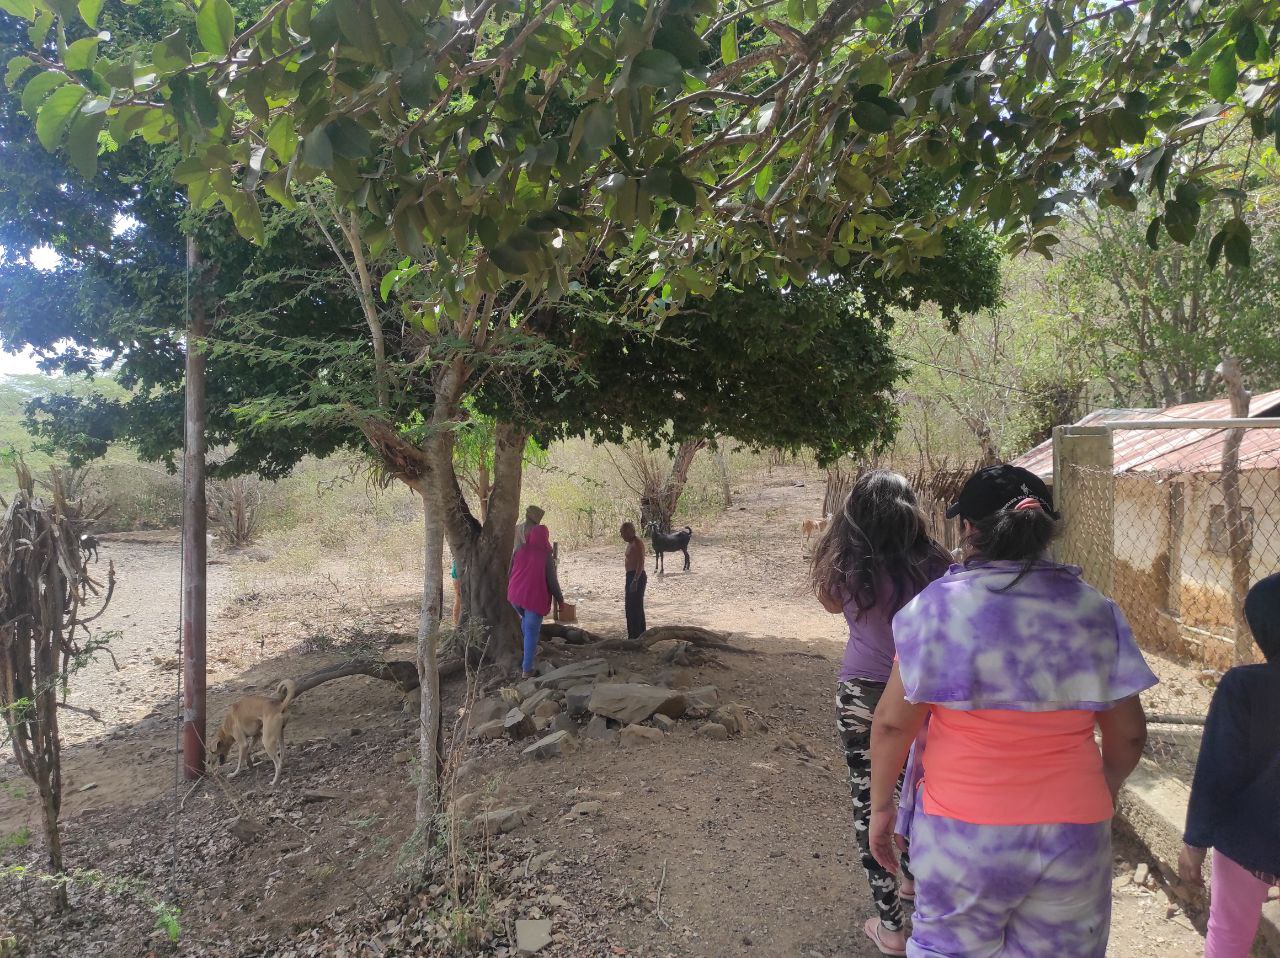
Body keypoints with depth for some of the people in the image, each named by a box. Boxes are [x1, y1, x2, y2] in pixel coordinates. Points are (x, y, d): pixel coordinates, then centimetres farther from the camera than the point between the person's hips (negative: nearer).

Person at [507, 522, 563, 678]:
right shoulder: (546, 556, -12)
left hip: (515, 596, 4)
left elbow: (510, 572, 9)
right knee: (532, 632, 2)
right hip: (535, 598, -4)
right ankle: (527, 669, 2)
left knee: (526, 620, 32)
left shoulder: (520, 550, 0)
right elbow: (552, 581, -8)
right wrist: (560, 599, 5)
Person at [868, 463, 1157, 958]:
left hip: (962, 828, -3)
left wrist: (881, 805, 3)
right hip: (1074, 832, 3)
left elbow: (893, 722, -11)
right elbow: (1129, 733, 3)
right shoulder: (1094, 609, -2)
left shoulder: (940, 604, -13)